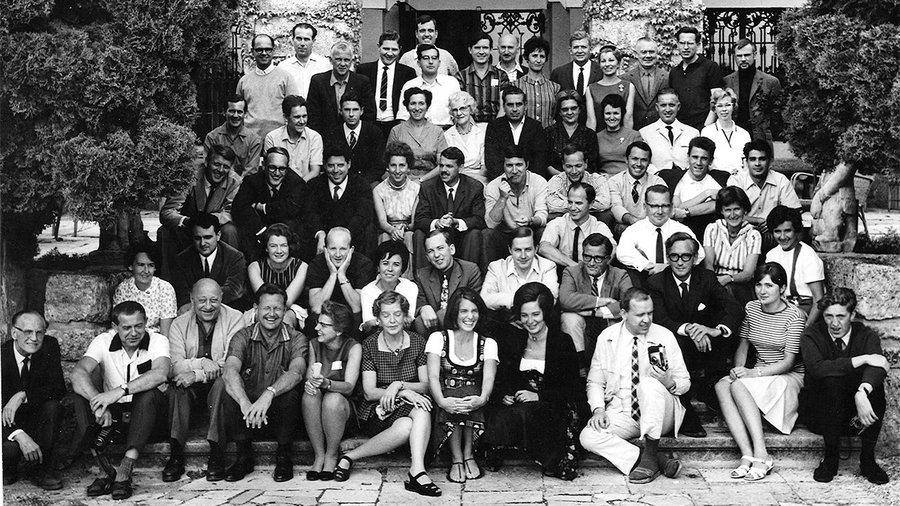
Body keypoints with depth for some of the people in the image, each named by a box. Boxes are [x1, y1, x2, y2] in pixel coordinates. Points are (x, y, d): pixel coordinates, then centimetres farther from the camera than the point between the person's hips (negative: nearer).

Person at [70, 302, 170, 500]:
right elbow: (78, 373, -21)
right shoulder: (103, 342, -4)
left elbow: (160, 374, -31)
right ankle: (107, 470, -31)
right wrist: (100, 404, -38)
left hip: (147, 414, -2)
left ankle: (124, 470, -37)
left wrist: (120, 391, -42)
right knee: (82, 395, -23)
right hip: (114, 413, 2)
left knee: (149, 394, -33)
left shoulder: (158, 341, -9)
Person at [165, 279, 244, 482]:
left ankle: (216, 456, -30)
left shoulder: (234, 319, -2)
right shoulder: (180, 324, 6)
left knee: (222, 384, -34)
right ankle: (176, 455, -27)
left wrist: (197, 375, -23)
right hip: (191, 391, 2)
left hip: (218, 385, -2)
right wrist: (200, 363, -25)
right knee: (176, 387, -29)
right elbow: (173, 366, -7)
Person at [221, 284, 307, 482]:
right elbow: (229, 371, -20)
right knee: (230, 396, -27)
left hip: (279, 411, -1)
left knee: (290, 394, -31)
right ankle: (244, 456, -8)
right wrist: (245, 404, -40)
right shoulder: (243, 337, -1)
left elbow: (296, 372, -24)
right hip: (249, 412, 1)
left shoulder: (296, 339, -3)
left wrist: (269, 394, -43)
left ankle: (283, 457, -11)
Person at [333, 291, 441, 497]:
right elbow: (369, 393, -7)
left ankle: (416, 471, -38)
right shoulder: (370, 345, -2)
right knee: (405, 427, -35)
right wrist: (404, 393, -22)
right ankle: (349, 457, -20)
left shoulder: (417, 343, 3)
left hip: (409, 406, 2)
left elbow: (426, 385, 0)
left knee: (422, 409, -33)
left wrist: (399, 384, -19)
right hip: (377, 410, -2)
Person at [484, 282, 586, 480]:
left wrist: (538, 396, -17)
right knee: (497, 417, -33)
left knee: (524, 413, -36)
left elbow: (572, 389, -4)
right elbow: (501, 380, 12)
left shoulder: (563, 342, -1)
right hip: (517, 402, 3)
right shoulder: (511, 341, 10)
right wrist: (504, 395, -13)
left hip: (553, 408, -3)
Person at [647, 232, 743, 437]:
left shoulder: (707, 278, 0)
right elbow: (660, 320, -18)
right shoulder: (656, 282, -5)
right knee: (677, 341, -37)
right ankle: (686, 415, -29)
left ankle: (709, 389, -7)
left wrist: (718, 330, -36)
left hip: (705, 349, 2)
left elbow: (736, 309, -14)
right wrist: (687, 329, -38)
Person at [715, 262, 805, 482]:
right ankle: (747, 455, -37)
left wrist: (754, 373, -25)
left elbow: (789, 361, -14)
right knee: (721, 385, -27)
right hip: (759, 376, 5)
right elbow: (743, 345, 13)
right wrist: (738, 369, -8)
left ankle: (761, 455, -36)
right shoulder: (751, 308, 7)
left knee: (737, 386, -33)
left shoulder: (794, 316, -10)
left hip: (789, 377, -5)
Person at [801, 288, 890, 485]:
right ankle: (830, 457, -18)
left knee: (874, 383, -28)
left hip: (859, 416, 1)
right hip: (823, 417, -1)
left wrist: (861, 393, -45)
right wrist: (862, 359, -27)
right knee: (831, 380, -31)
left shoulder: (867, 335, -3)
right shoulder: (812, 336, -6)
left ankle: (867, 459, -15)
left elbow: (877, 367, -25)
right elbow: (817, 368, -27)